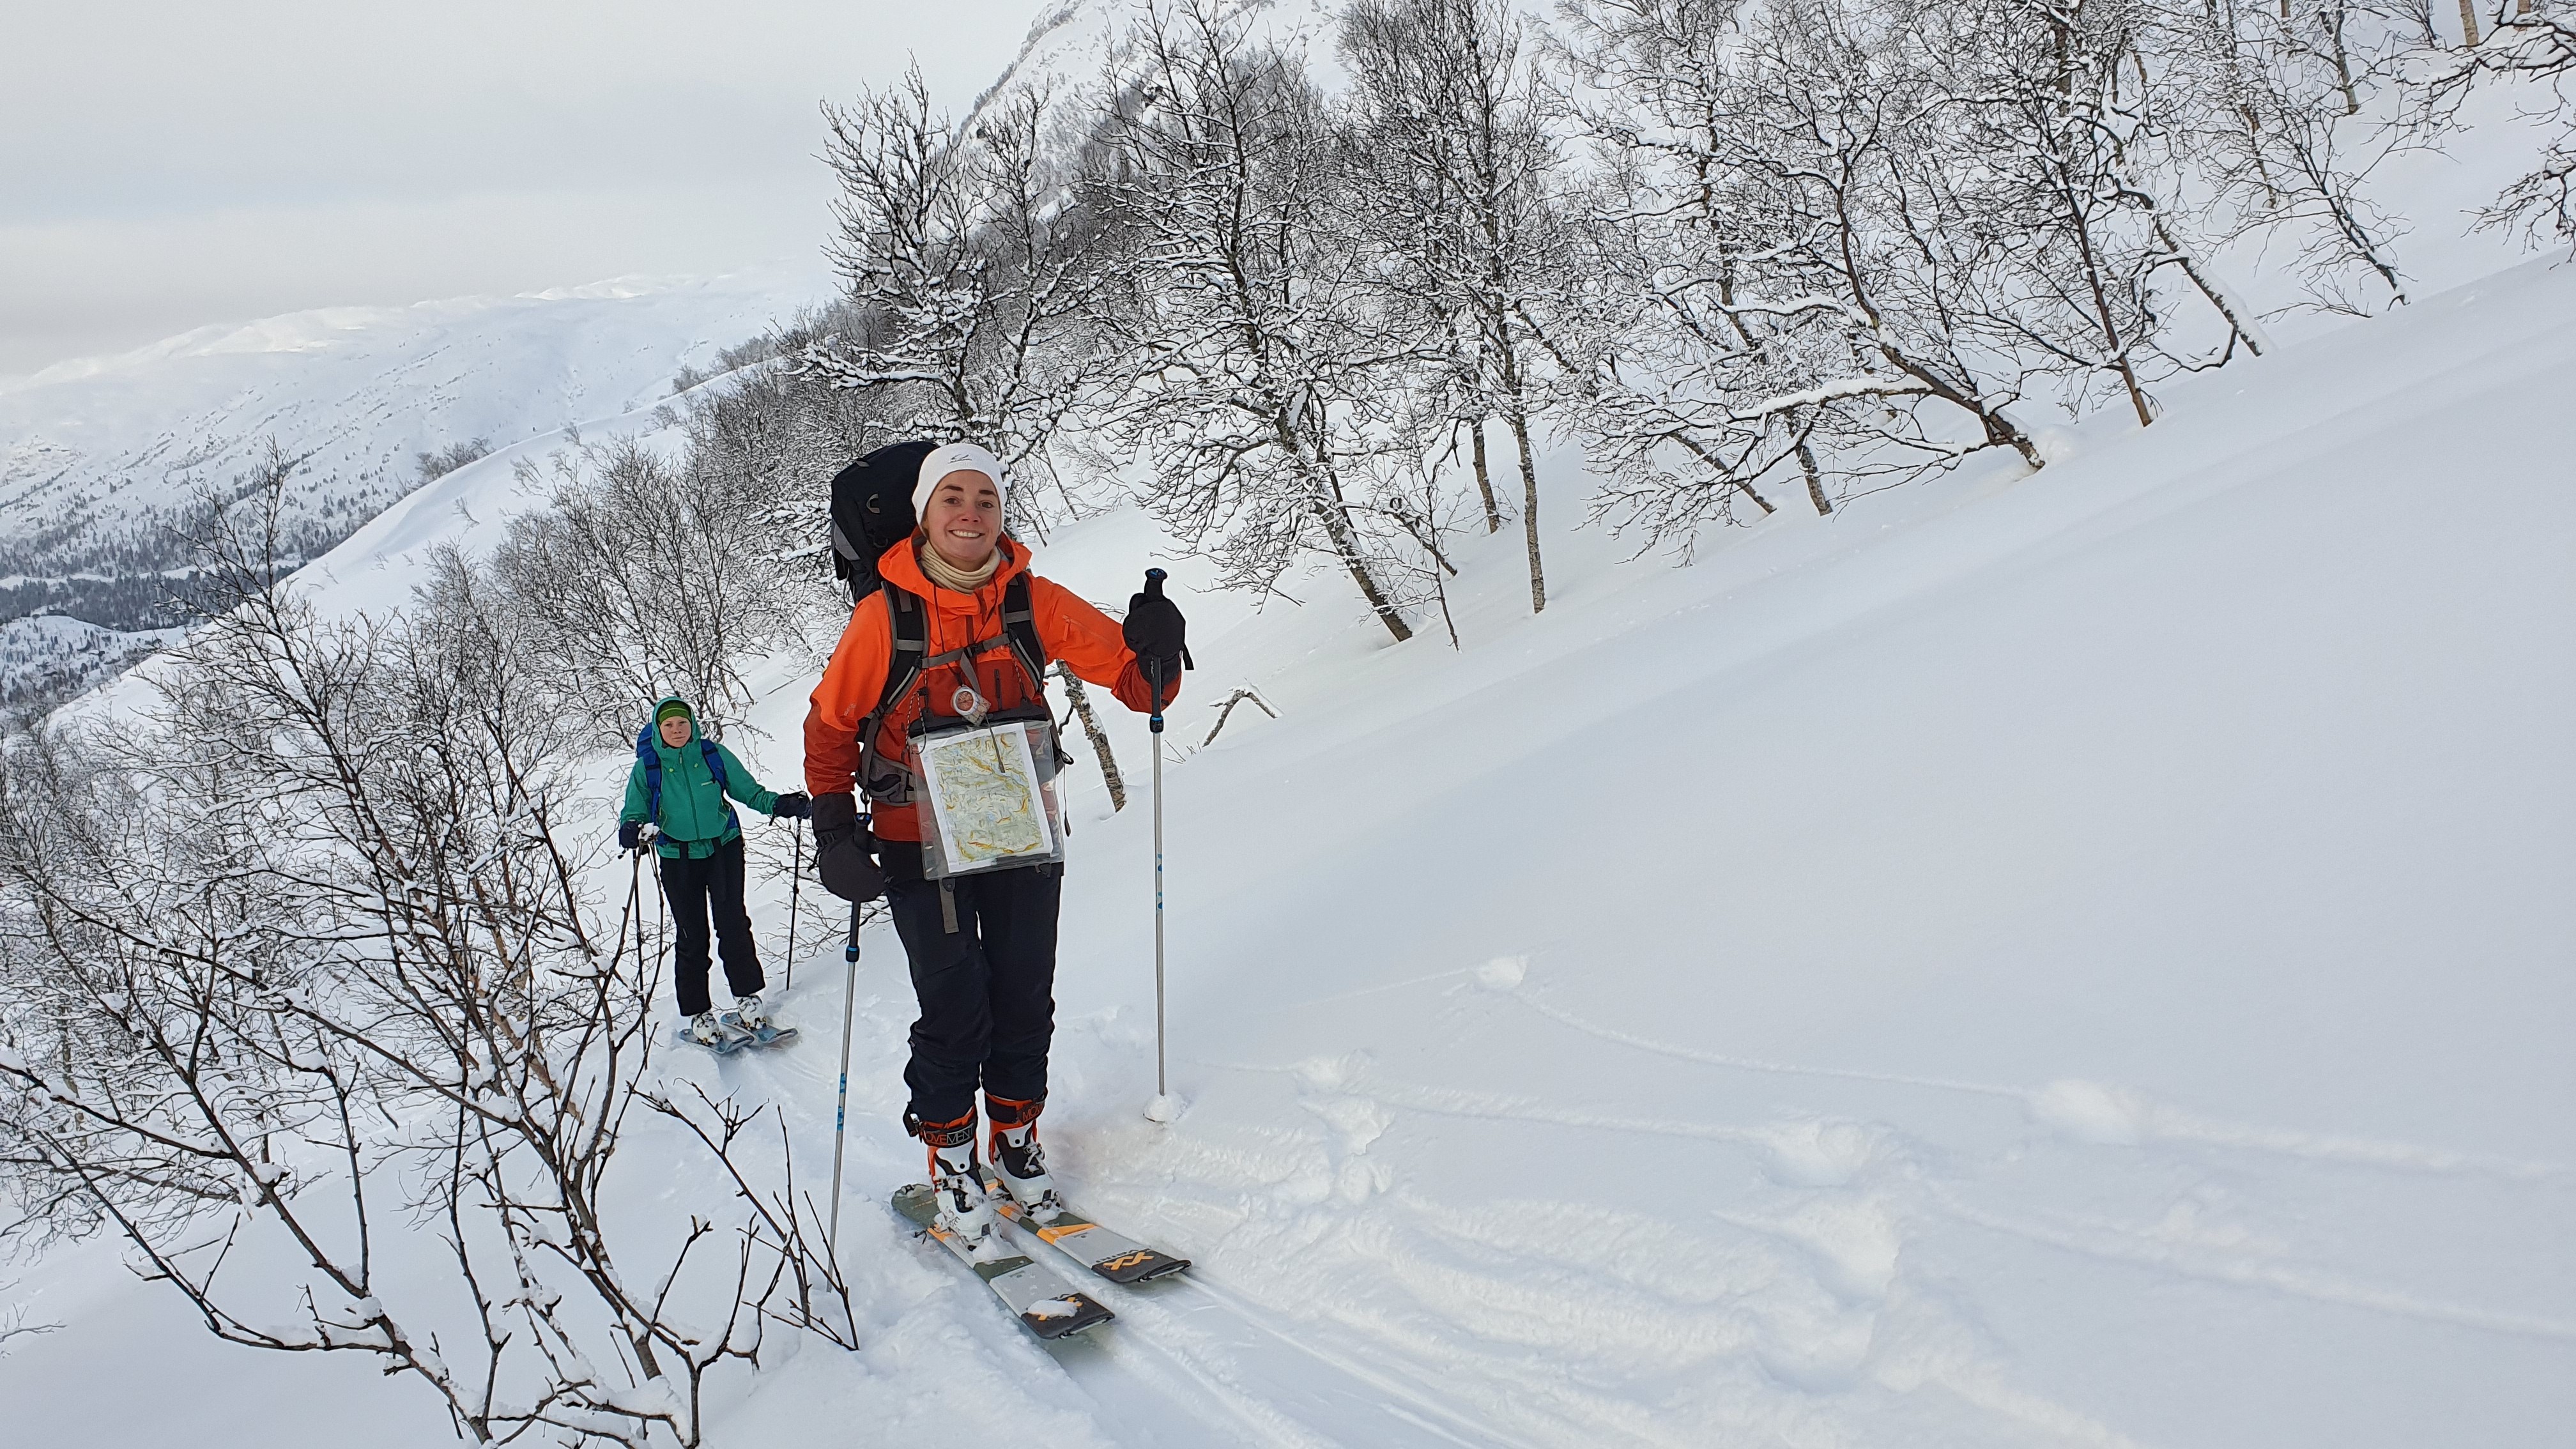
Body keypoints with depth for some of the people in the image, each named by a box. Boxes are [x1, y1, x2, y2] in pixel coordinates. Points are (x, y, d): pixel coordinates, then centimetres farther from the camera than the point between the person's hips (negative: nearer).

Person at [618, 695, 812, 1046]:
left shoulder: (714, 755, -3)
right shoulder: (647, 768, -3)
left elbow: (748, 790, 3)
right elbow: (633, 814, -2)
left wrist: (779, 804, -14)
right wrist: (634, 830, -26)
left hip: (724, 847, 0)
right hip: (678, 858, 0)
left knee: (733, 924, -7)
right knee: (692, 936, 2)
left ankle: (747, 997, 6)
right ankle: (696, 1013, 12)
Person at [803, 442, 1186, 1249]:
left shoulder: (1034, 602, -4)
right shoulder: (885, 616, -8)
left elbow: (1133, 680, -4)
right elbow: (831, 724, 3)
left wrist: (1155, 658, -27)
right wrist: (835, 830, -5)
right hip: (920, 842, -2)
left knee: (1024, 999, 9)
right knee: (955, 1009, -2)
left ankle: (1016, 1143, 30)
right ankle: (951, 1164, 19)